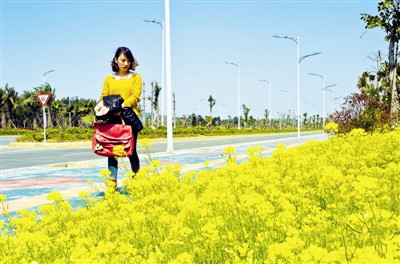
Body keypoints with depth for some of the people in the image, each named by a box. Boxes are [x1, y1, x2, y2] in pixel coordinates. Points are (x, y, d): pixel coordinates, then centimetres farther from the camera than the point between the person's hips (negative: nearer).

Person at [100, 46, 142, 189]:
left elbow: (136, 96, -5)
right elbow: (103, 98, 9)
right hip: (112, 118, 2)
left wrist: (123, 105, -23)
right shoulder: (109, 78, 14)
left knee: (131, 151, 4)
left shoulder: (136, 77, 9)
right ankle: (112, 182, -6)